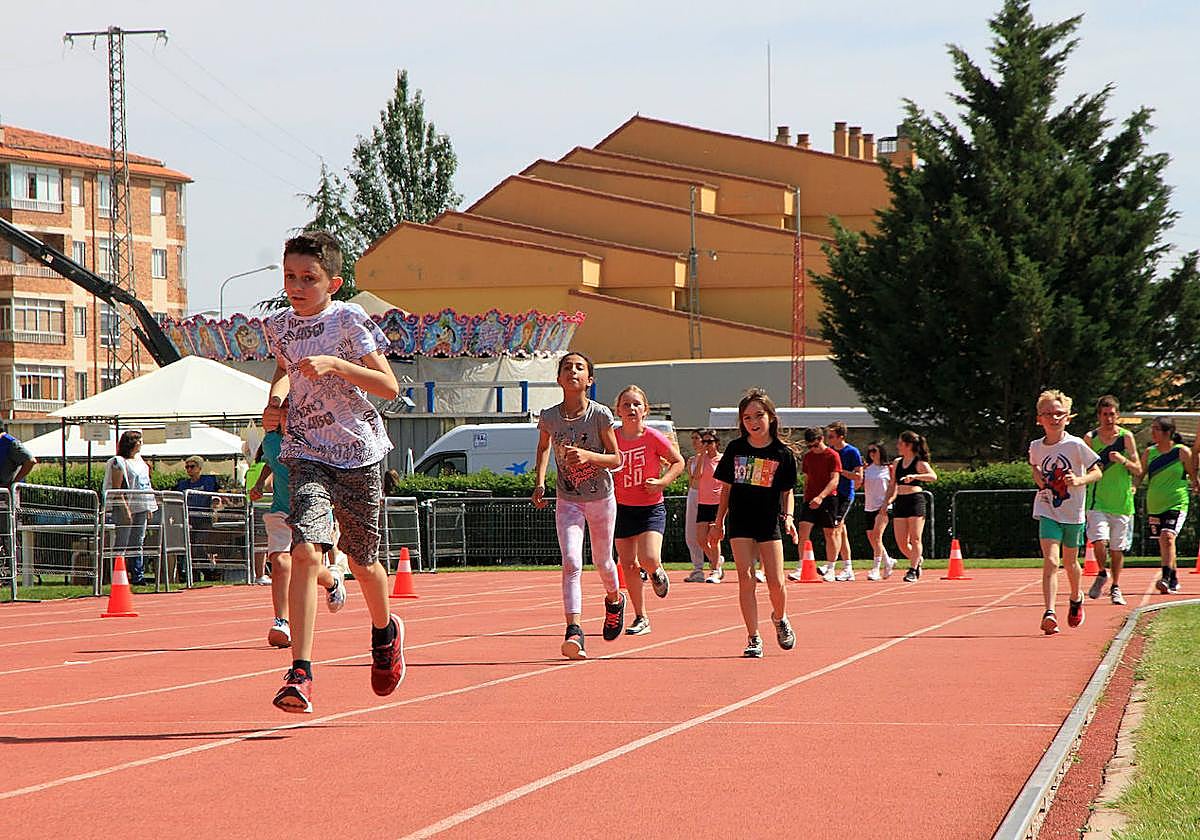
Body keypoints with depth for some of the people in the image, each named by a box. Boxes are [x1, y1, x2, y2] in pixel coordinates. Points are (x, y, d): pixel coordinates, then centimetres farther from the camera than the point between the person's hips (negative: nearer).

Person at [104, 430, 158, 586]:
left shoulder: (140, 461, 16)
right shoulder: (119, 462, -9)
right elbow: (116, 488, -14)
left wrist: (149, 508, 17)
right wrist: (125, 508, -20)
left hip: (141, 508, 8)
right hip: (126, 506, -8)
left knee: (137, 544, 9)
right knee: (122, 544, -8)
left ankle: (138, 575, 12)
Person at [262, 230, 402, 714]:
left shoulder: (349, 321, -10)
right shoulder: (277, 327, 4)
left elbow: (389, 387, -14)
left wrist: (334, 365, -25)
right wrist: (277, 398, 7)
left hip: (358, 454, -2)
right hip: (307, 453, 2)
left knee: (362, 560, 12)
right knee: (305, 550, -20)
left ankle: (385, 631, 46)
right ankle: (300, 673, -25)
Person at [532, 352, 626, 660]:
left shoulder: (600, 415, -15)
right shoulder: (549, 417, -8)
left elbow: (616, 459, -10)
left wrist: (587, 455, -28)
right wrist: (540, 481, 0)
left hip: (601, 499, 0)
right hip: (568, 501, 0)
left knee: (602, 561, 18)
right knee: (571, 563, -17)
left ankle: (614, 598, 52)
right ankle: (574, 631, -24)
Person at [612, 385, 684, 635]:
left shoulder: (654, 438, -11)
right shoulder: (612, 438, -3)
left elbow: (678, 462, 0)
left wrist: (662, 482, -14)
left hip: (651, 508, -3)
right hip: (622, 509, 3)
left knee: (648, 560, -20)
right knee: (628, 565, 3)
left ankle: (657, 573, 19)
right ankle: (641, 619, 15)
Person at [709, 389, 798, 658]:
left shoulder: (783, 453, -1)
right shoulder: (735, 449, 2)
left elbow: (787, 492, 6)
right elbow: (726, 487, 10)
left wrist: (788, 517, -10)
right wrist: (718, 522, 10)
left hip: (770, 522, -1)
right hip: (740, 522, 1)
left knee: (775, 582, -3)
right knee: (746, 578, -9)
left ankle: (780, 618, 29)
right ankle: (753, 638, -5)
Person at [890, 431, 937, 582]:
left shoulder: (920, 463, -4)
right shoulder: (897, 463, 14)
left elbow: (933, 476, -22)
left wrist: (915, 476, -35)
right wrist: (891, 498, 7)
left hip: (916, 501, -6)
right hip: (900, 502, 6)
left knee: (915, 539, -6)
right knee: (901, 543, 2)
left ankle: (913, 570, -1)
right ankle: (918, 560, 26)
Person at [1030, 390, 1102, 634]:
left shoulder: (1076, 445, -11)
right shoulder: (1036, 447, 0)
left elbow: (1097, 472, -5)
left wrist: (1079, 480, -24)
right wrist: (1038, 478, 2)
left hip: (1073, 513, -1)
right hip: (1047, 512, 1)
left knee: (1070, 562, 17)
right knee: (1050, 561, -16)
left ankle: (1076, 599, 46)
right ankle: (1049, 613, -24)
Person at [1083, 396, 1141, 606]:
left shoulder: (1126, 437, 0)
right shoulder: (1090, 438, 1)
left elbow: (1138, 470, 0)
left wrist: (1123, 461, -17)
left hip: (1122, 501, 1)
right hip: (1097, 500, -1)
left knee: (1117, 547, 6)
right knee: (1099, 541, -17)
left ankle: (1115, 588, 23)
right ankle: (1102, 573, 11)